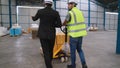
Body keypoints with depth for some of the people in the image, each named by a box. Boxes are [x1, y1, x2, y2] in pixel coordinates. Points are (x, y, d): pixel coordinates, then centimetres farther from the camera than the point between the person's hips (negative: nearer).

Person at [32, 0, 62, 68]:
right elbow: (59, 25, -8)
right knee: (50, 50, 22)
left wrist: (32, 17, 40)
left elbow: (34, 19, 15)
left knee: (46, 52, 4)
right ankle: (49, 62, 44)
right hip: (51, 35, 1)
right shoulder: (56, 13, -6)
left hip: (42, 35, -1)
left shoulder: (40, 11, -5)